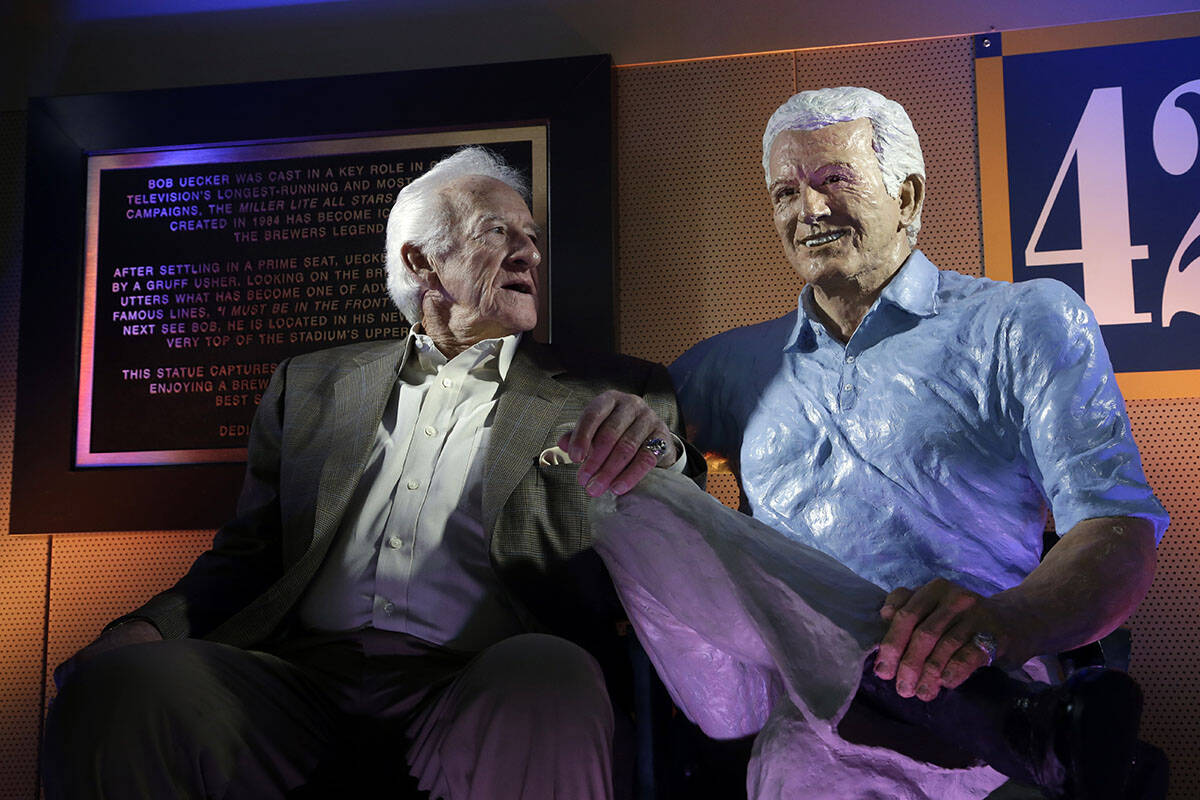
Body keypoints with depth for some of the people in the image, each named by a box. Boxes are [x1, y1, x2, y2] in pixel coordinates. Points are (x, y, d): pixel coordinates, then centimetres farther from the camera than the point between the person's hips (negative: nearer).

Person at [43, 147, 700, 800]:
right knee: (115, 688, -25)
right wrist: (150, 628, -2)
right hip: (302, 670, 3)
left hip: (474, 689, -2)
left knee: (548, 681, -36)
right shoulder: (312, 385, 21)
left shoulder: (607, 398, 14)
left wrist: (656, 459, -17)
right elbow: (247, 555, 19)